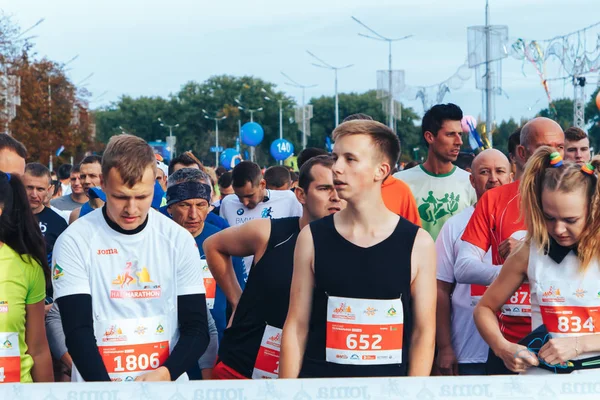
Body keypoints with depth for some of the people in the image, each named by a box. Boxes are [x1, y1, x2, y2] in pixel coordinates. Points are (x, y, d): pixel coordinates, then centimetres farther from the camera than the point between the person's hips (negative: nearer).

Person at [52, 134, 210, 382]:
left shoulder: (179, 240, 1)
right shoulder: (74, 241, -5)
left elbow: (197, 328, 1)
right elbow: (78, 331, -9)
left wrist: (165, 374, -16)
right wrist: (107, 391, -22)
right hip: (97, 390, -1)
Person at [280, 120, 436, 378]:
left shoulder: (417, 243, -4)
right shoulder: (312, 238, -1)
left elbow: (424, 332, -2)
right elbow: (296, 327, 0)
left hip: (389, 381, -1)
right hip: (319, 379, 1)